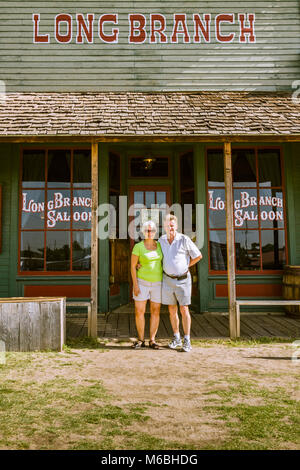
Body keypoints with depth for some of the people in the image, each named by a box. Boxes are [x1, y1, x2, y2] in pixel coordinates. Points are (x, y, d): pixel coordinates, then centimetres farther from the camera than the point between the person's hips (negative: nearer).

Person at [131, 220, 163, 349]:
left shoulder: (159, 245, 3)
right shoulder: (138, 247, -8)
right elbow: (133, 266, -7)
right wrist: (135, 284, -13)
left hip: (157, 283, 2)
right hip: (142, 281, -2)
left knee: (155, 311, 4)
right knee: (139, 311, -2)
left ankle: (152, 340, 14)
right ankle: (141, 340, 13)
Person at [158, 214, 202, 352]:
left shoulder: (184, 240, -10)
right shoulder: (161, 240, 3)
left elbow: (198, 256, -2)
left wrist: (185, 266, 0)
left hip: (183, 279, -4)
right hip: (168, 279, 4)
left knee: (184, 309, -5)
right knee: (172, 310, 9)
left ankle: (187, 341, 3)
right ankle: (176, 339, 21)